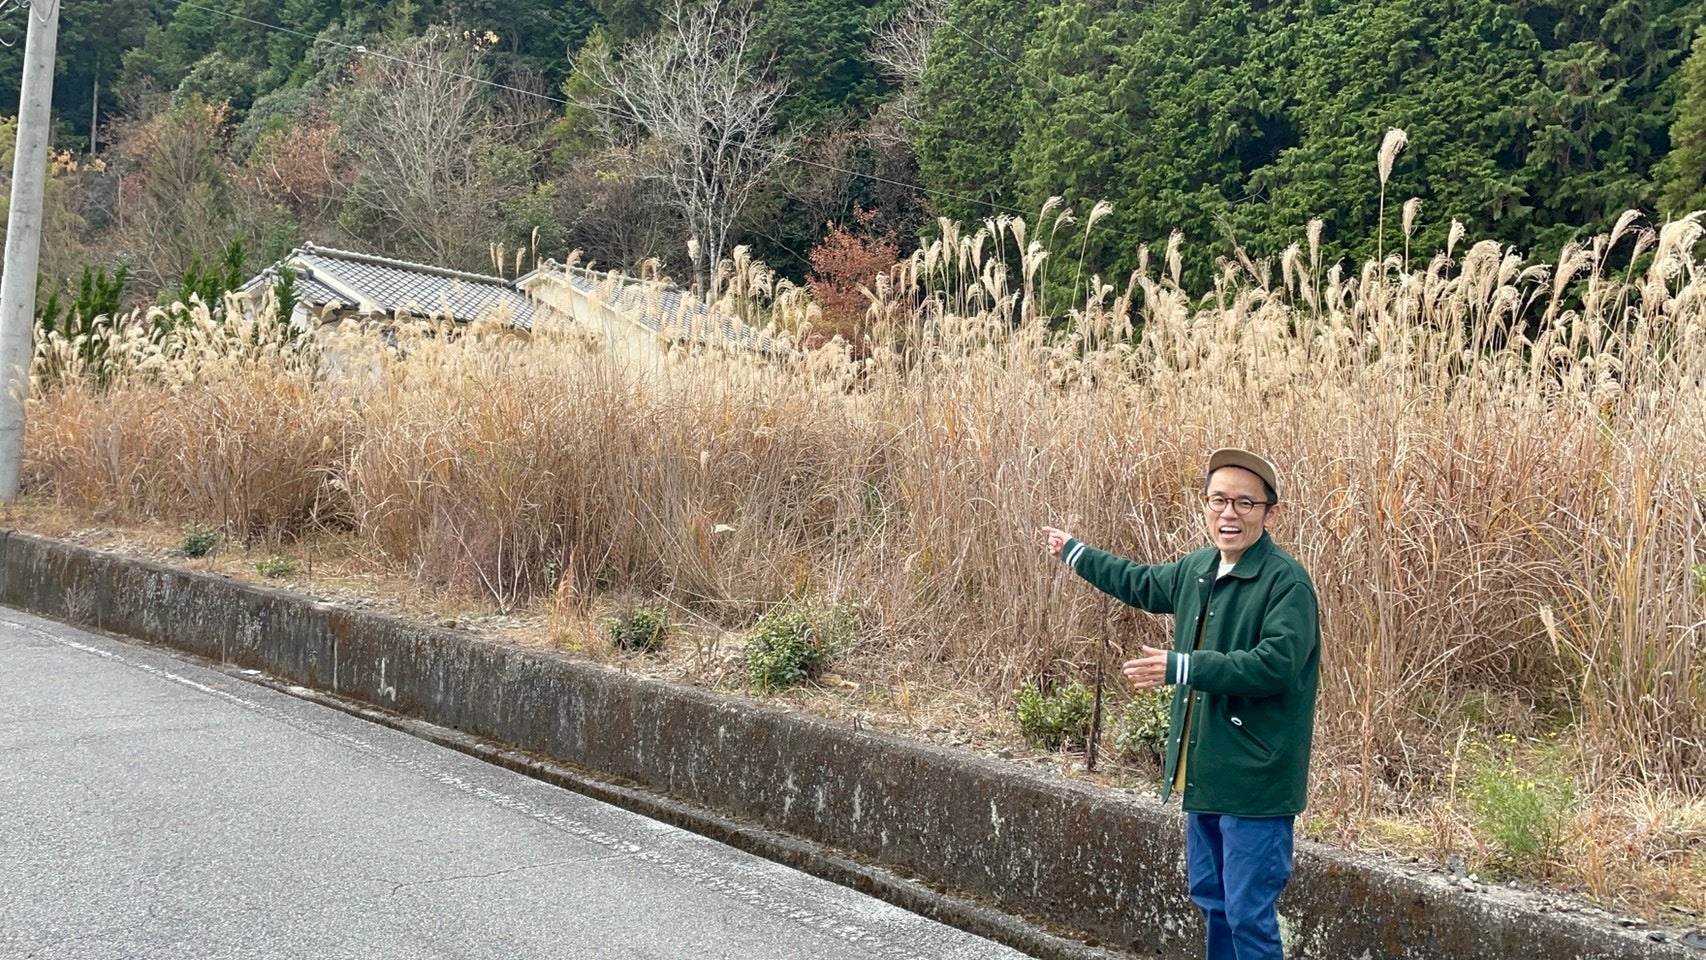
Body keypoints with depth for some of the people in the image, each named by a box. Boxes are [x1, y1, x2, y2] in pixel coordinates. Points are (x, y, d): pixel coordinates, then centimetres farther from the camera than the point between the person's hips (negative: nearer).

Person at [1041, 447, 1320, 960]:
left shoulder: (1287, 581, -16)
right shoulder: (1197, 567, 8)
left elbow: (1275, 664, -28)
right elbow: (1143, 583, 28)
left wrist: (1180, 666, -30)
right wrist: (1074, 552, 38)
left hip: (1255, 779, -8)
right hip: (1202, 772, 9)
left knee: (1248, 915, -3)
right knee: (1210, 899, 20)